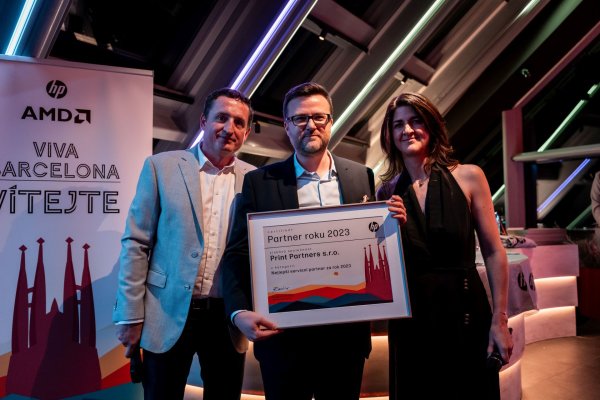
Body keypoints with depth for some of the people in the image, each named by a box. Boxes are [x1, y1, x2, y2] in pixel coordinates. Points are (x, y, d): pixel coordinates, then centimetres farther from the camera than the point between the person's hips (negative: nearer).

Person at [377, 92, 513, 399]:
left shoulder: (469, 177, -4)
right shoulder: (387, 192, 0)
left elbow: (493, 252, -2)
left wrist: (499, 320, -5)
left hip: (466, 312, -1)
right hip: (410, 321, 1)